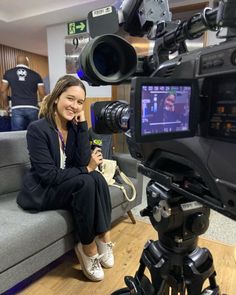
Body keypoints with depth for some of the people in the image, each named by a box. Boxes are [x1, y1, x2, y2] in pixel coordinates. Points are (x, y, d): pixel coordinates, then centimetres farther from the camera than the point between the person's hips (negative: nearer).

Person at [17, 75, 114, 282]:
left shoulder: (74, 127, 0)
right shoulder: (37, 129, -18)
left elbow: (83, 161, -13)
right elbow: (48, 175, -22)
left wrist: (82, 124, -17)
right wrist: (86, 169, -18)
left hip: (68, 187, 6)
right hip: (40, 191, -5)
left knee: (97, 178, -24)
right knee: (87, 182, -29)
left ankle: (103, 237, -12)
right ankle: (88, 246, -13)